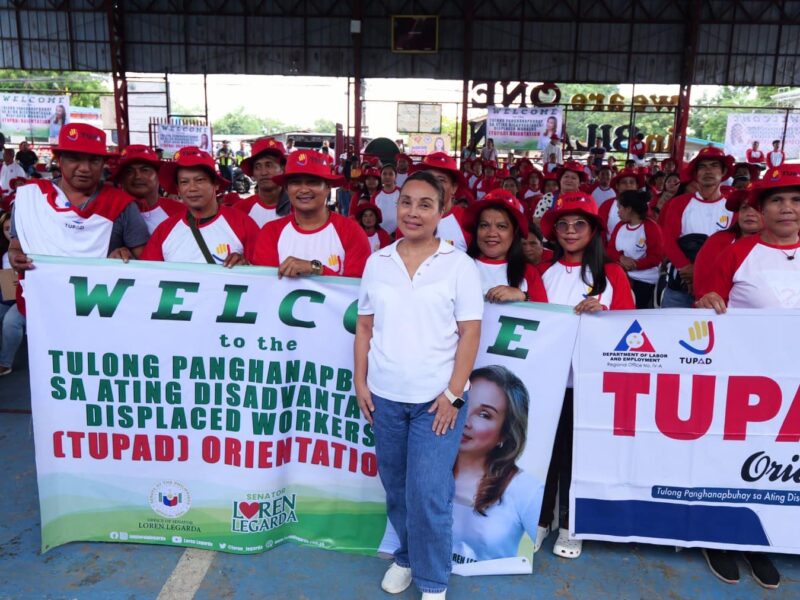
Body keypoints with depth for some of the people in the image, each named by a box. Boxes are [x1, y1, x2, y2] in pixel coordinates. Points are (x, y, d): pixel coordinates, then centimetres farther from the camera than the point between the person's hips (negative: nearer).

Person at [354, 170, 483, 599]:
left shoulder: (458, 265, -4)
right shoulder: (377, 262, 5)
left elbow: (470, 333, -7)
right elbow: (364, 326, 9)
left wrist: (453, 393, -11)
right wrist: (360, 383, 3)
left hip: (436, 399, -3)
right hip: (384, 397, 4)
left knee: (428, 495, -3)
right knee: (396, 490, 17)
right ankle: (406, 557, 40)